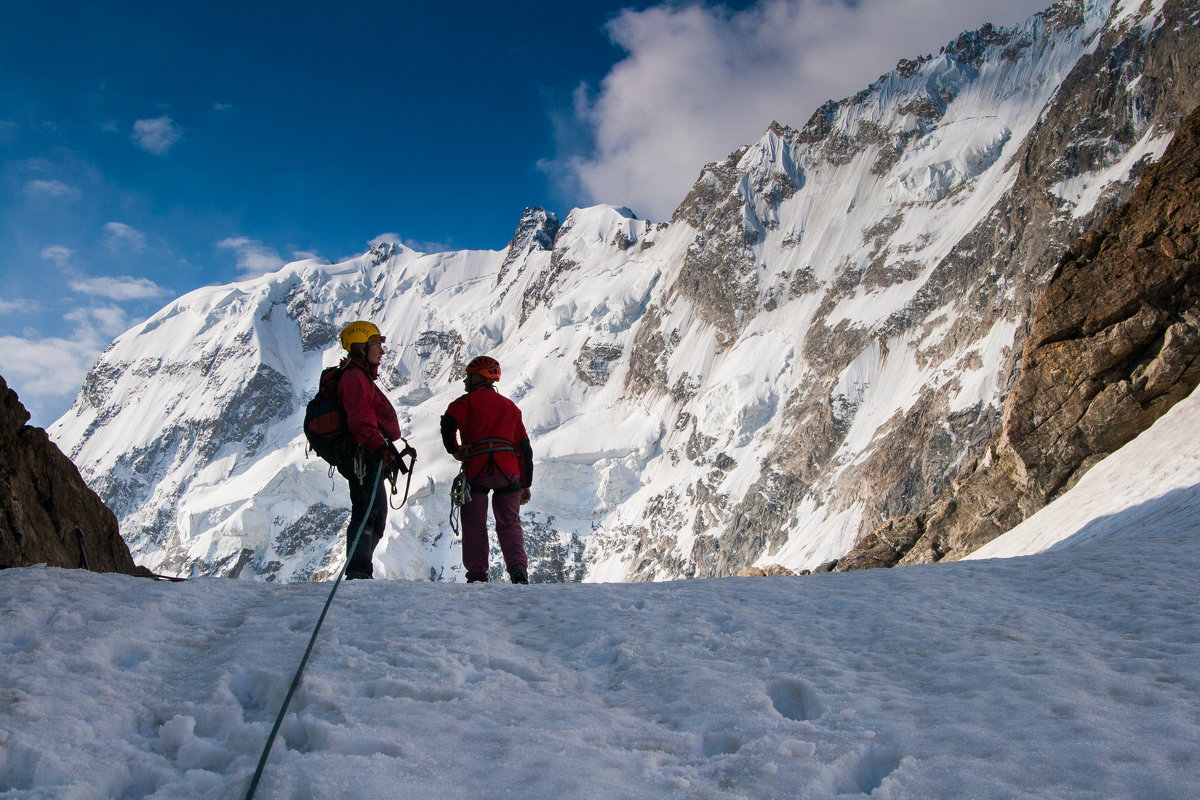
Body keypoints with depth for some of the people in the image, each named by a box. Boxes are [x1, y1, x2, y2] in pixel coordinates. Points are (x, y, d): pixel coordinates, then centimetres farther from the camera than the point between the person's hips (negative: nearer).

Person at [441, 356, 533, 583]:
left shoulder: (467, 402, 6)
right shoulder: (510, 406, 22)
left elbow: (448, 425, -13)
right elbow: (524, 447, 18)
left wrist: (455, 450, 5)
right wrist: (526, 484, 19)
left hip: (477, 471, -3)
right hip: (509, 470, 3)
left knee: (474, 525, 7)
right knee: (510, 523, 8)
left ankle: (477, 575, 3)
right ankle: (518, 568, -11)